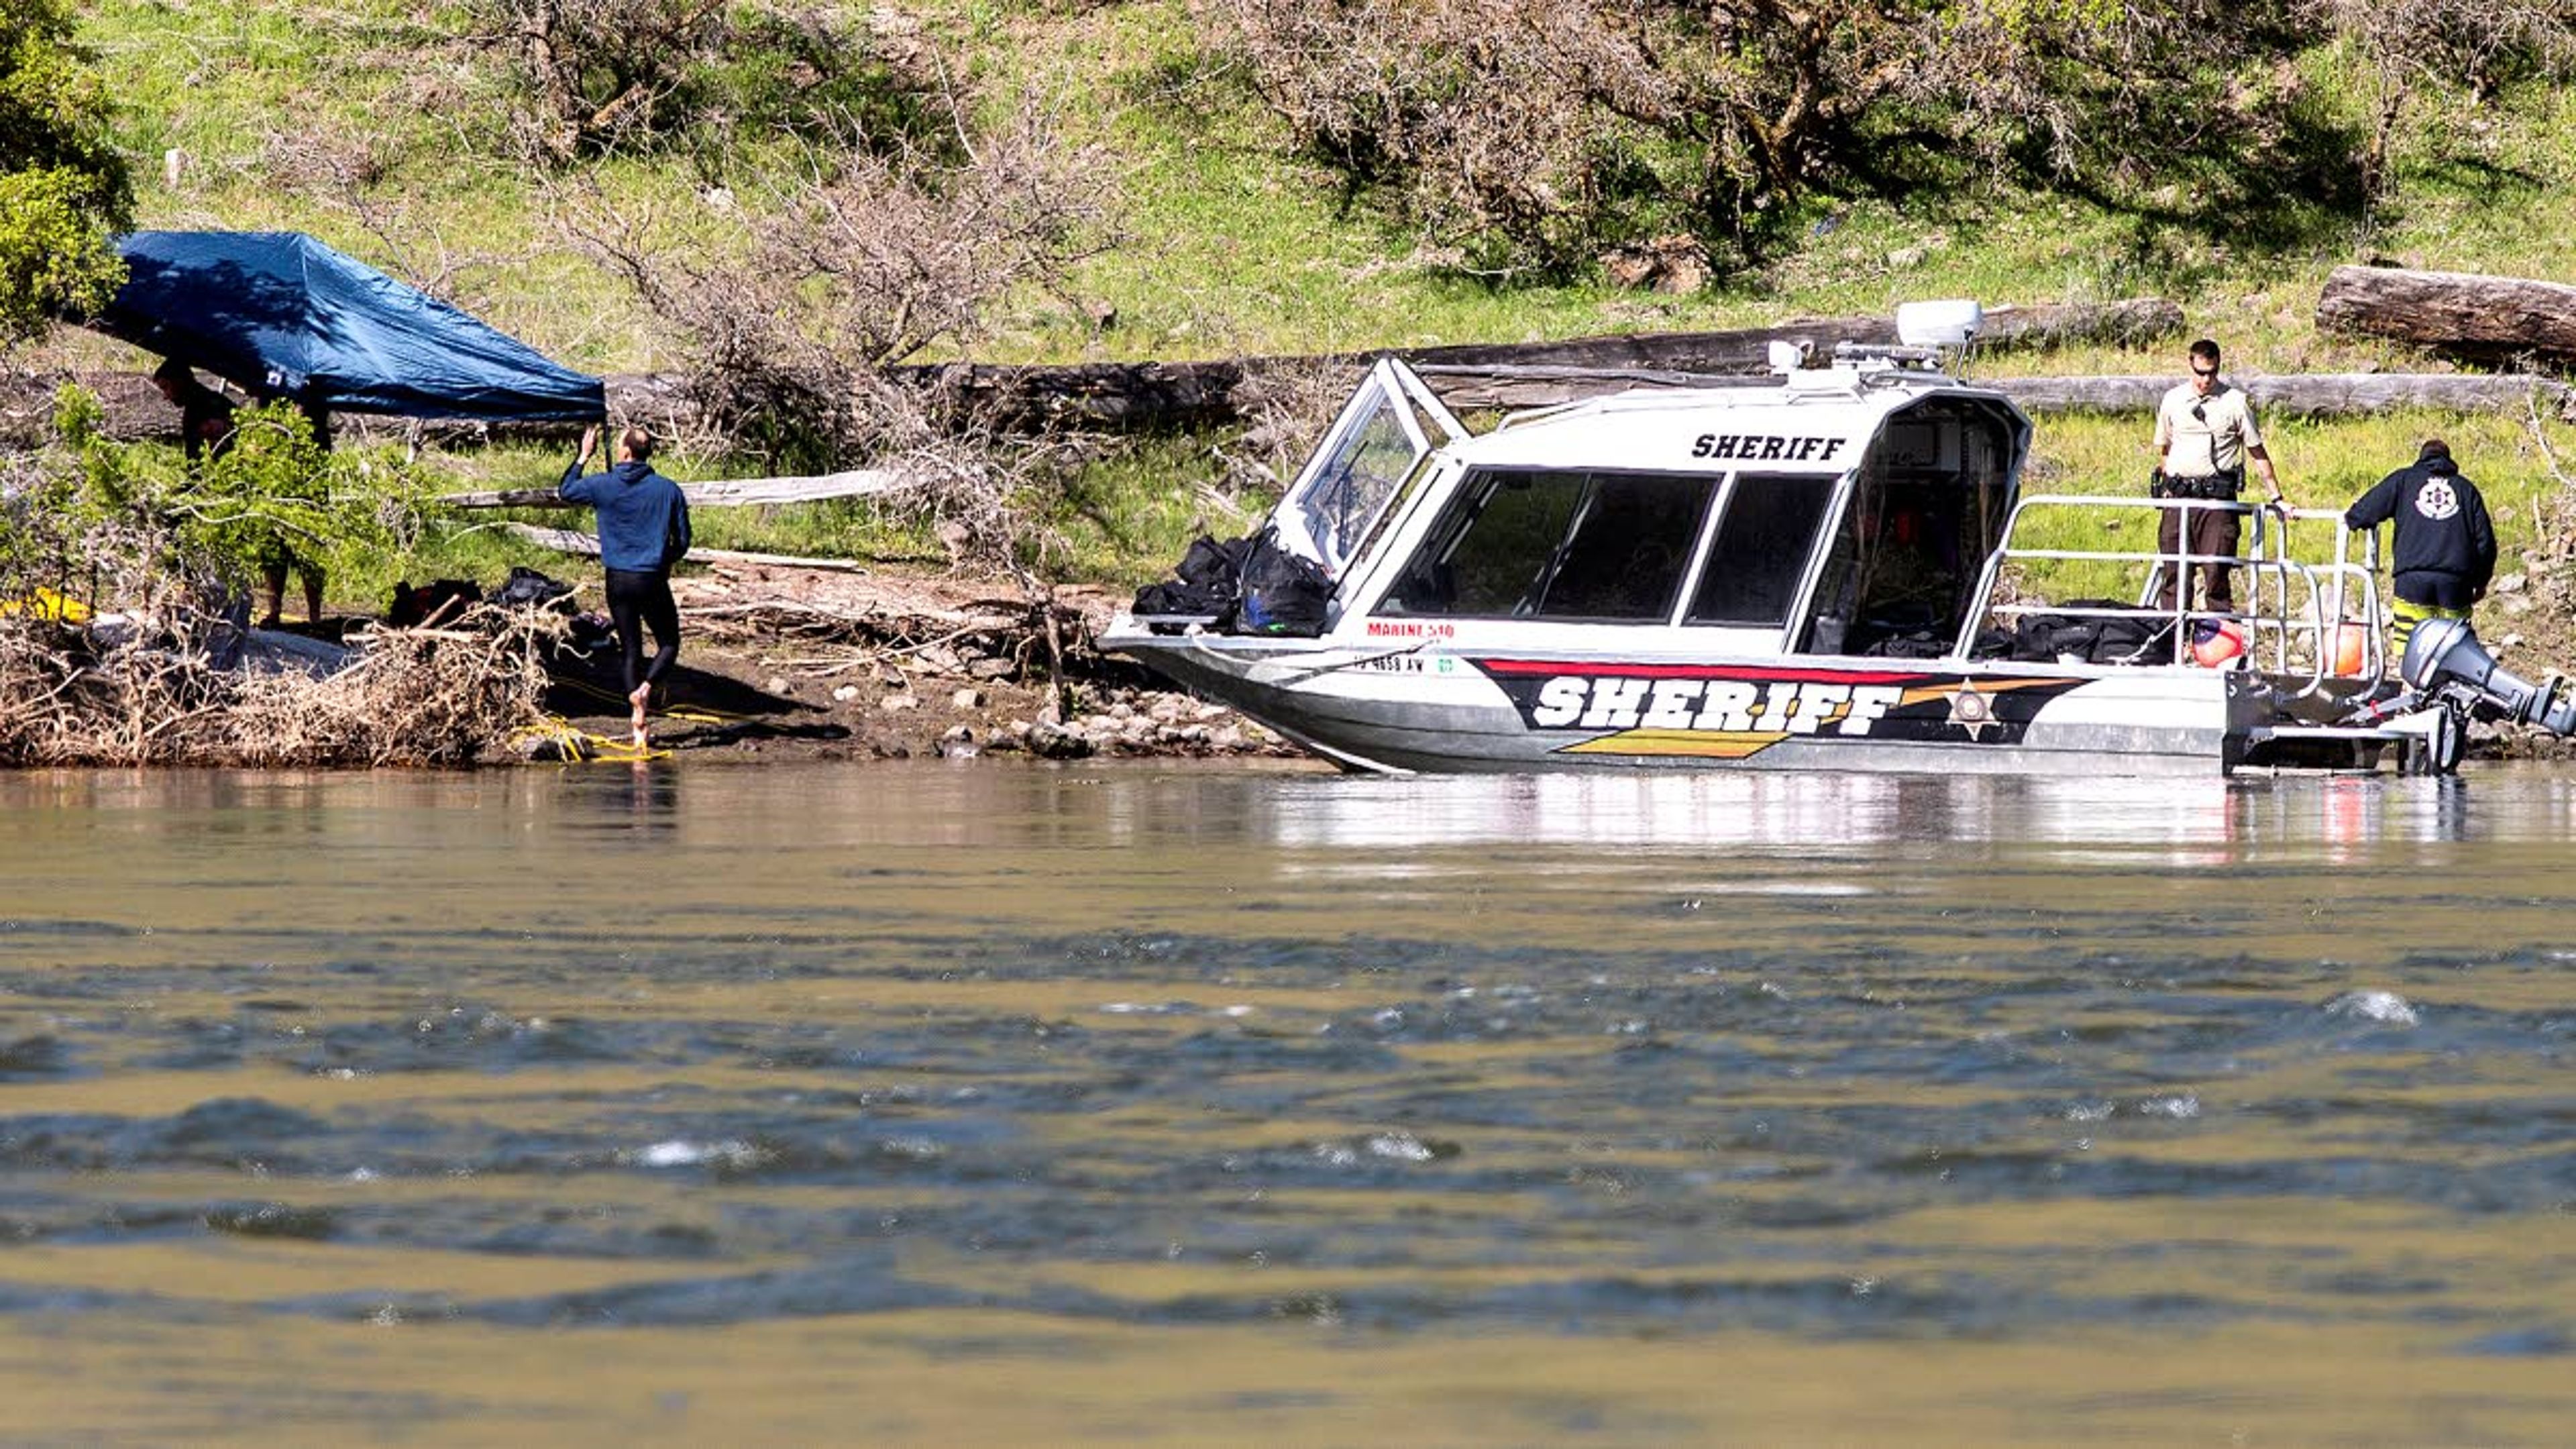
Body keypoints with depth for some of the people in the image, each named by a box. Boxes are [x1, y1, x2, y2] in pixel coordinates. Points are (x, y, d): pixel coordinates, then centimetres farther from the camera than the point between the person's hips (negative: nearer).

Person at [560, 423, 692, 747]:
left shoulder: (603, 486, -5)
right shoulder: (668, 490, -4)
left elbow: (566, 490, 15)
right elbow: (682, 541, 2)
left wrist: (584, 456, 24)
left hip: (618, 581, 1)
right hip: (654, 580, -1)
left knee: (632, 650, 10)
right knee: (668, 643, 14)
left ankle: (639, 722, 2)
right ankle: (647, 686, -15)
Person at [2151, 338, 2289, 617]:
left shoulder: (2235, 402, 2)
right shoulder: (2173, 400, 10)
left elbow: (2258, 454, 6)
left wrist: (2277, 497, 4)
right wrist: (2164, 486, 13)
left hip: (2217, 498, -3)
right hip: (2178, 496, 3)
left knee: (2217, 569, -7)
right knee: (2173, 571, 1)